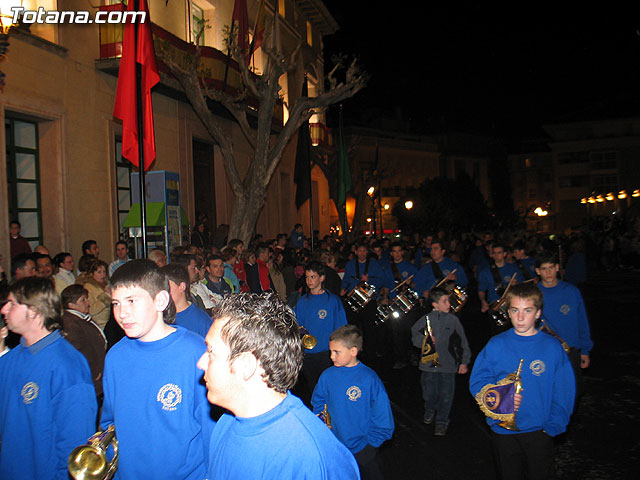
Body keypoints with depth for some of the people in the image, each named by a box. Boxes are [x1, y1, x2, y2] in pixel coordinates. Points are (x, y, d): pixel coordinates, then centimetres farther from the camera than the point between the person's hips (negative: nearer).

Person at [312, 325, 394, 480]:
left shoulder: (370, 379, -16)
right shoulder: (328, 375, -5)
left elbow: (383, 423, -12)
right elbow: (318, 404, 9)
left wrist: (368, 447, -12)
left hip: (363, 451, -3)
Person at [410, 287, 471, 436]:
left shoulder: (453, 320, 0)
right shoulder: (426, 319, 0)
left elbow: (462, 342, 4)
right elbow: (414, 336, 6)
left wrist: (464, 362, 1)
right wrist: (425, 340, -14)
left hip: (448, 364, -1)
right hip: (429, 364, 1)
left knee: (445, 394, 2)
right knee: (429, 392, 13)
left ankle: (441, 422, 20)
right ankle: (429, 411, 43)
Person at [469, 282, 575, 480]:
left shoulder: (552, 347, -5)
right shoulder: (496, 345, -4)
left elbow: (564, 392, -3)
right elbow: (477, 382, -3)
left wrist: (553, 426, -9)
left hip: (539, 431, -1)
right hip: (503, 431, 1)